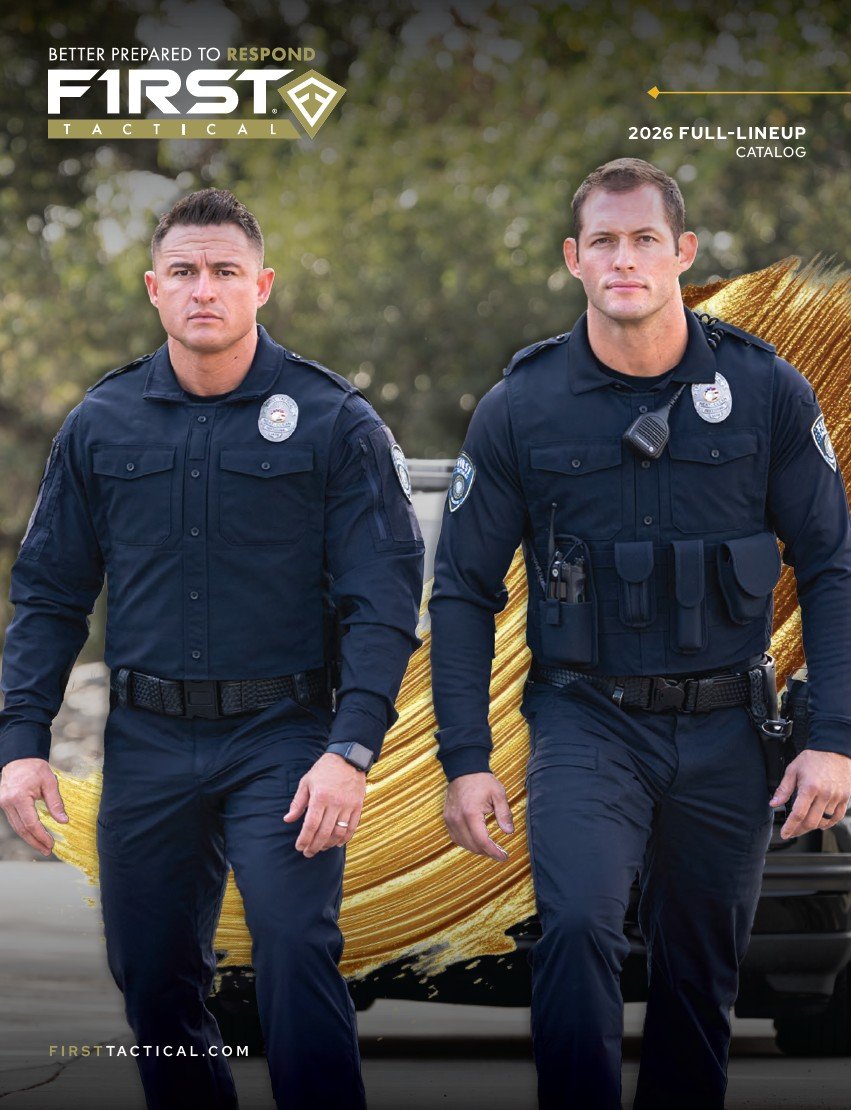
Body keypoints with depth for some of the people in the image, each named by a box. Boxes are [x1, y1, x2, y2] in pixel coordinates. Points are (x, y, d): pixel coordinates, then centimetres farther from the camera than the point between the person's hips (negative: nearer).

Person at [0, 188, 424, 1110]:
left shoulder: (335, 424, -2)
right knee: (150, 974, 8)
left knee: (296, 950, -19)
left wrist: (351, 750, -17)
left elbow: (383, 602, -6)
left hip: (281, 735, -4)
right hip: (147, 745, 4)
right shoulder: (100, 427, 7)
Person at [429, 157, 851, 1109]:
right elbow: (463, 591, 3)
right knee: (575, 926, -25)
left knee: (699, 978, 10)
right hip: (586, 724, -1)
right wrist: (464, 761, -5)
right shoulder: (521, 407, -2)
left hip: (721, 734, 2)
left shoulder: (766, 392, -1)